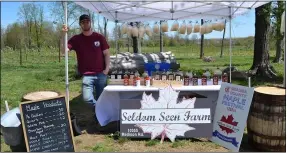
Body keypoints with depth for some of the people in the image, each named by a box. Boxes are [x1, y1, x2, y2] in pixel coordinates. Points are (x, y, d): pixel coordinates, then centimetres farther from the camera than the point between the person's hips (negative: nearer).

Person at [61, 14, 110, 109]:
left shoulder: (99, 37, 3)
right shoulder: (76, 39, 2)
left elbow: (106, 53, 6)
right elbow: (64, 50, -10)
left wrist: (107, 68, -5)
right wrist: (64, 34, -21)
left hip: (101, 74, 1)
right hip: (87, 75, -1)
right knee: (87, 97, -15)